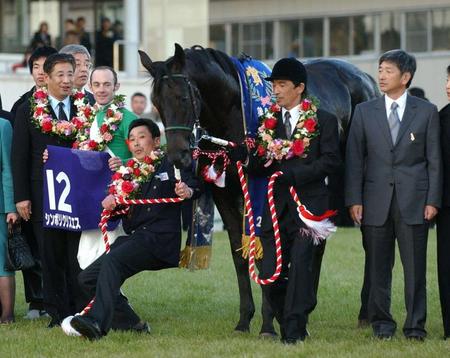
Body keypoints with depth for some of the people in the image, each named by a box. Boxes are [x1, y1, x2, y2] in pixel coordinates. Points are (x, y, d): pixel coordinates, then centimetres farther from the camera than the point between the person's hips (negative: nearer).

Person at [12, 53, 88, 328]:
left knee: (79, 256, 0)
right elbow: (19, 157, 1)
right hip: (44, 195, -1)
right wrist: (21, 197, -5)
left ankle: (82, 311, 6)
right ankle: (58, 314, 9)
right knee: (52, 257, 3)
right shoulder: (28, 111, 2)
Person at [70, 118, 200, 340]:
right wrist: (111, 203, -5)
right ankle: (134, 326, 3)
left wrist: (187, 191, -39)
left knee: (111, 261, -31)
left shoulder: (170, 165, 2)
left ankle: (97, 323, -44)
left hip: (159, 238, -8)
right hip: (133, 237, 8)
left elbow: (192, 185, -15)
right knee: (87, 278, 0)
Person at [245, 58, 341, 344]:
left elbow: (331, 161, -8)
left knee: (301, 267, -10)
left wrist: (291, 174, -17)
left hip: (310, 205, -4)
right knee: (270, 275, 0)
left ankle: (294, 329, -4)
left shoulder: (324, 121, 2)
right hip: (277, 208, 4)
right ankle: (290, 324, 17)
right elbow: (259, 166, 11)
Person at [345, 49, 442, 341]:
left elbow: (434, 160, 4)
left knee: (415, 267, 0)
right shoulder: (365, 112, 8)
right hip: (376, 201, 1)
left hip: (414, 201, -1)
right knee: (379, 267, 5)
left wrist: (433, 200, -4)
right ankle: (382, 324, 15)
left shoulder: (426, 112, 5)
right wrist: (354, 199, -3)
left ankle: (416, 326, 6)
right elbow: (354, 158, 5)